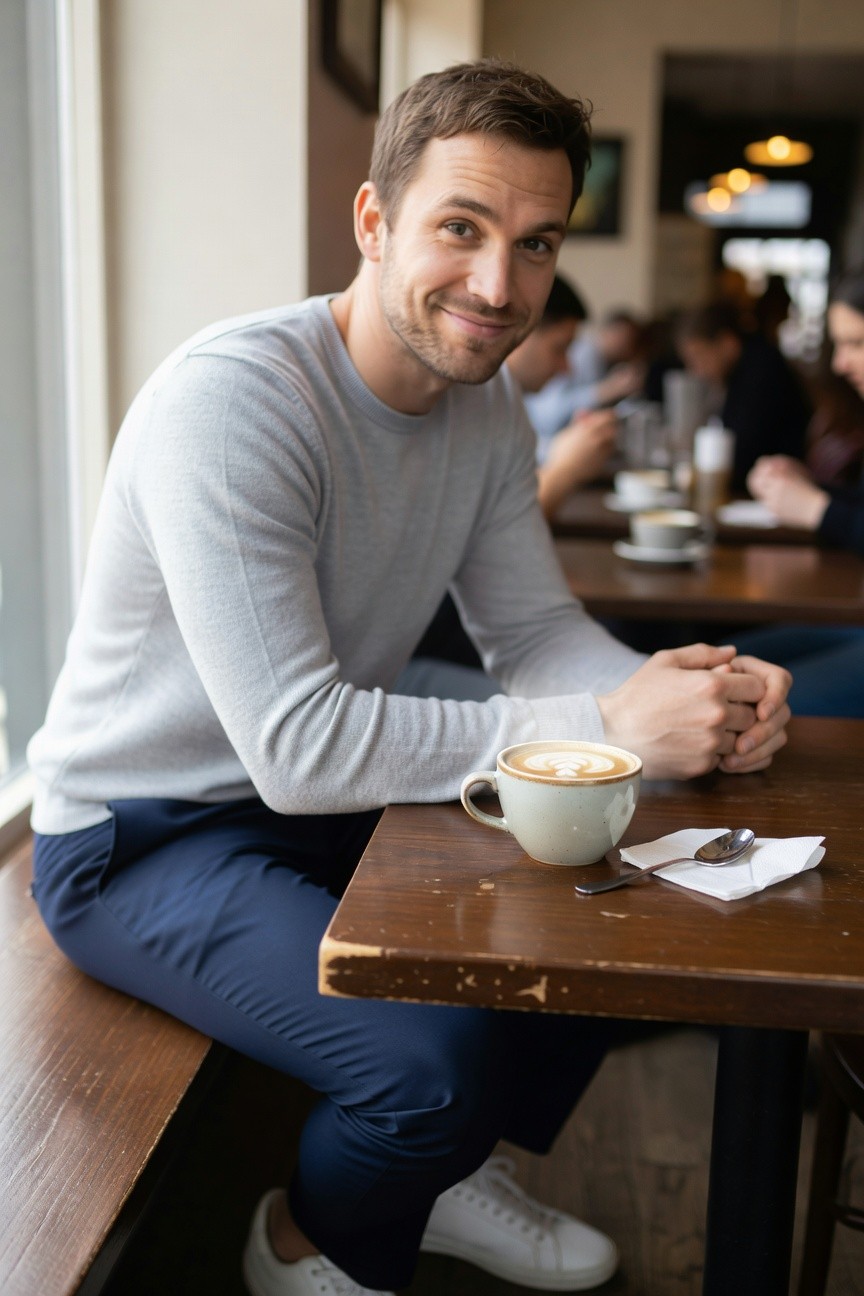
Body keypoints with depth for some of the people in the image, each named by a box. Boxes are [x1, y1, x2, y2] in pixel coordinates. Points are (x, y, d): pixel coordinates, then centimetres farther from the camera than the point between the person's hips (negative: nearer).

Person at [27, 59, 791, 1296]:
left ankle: (447, 1173, 26)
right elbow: (299, 748, -31)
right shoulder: (228, 401, -27)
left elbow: (535, 631, 2)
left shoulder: (485, 404, -1)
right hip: (144, 837, -7)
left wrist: (680, 690, -20)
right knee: (441, 1059, -27)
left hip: (331, 803, 8)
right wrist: (609, 726, -31)